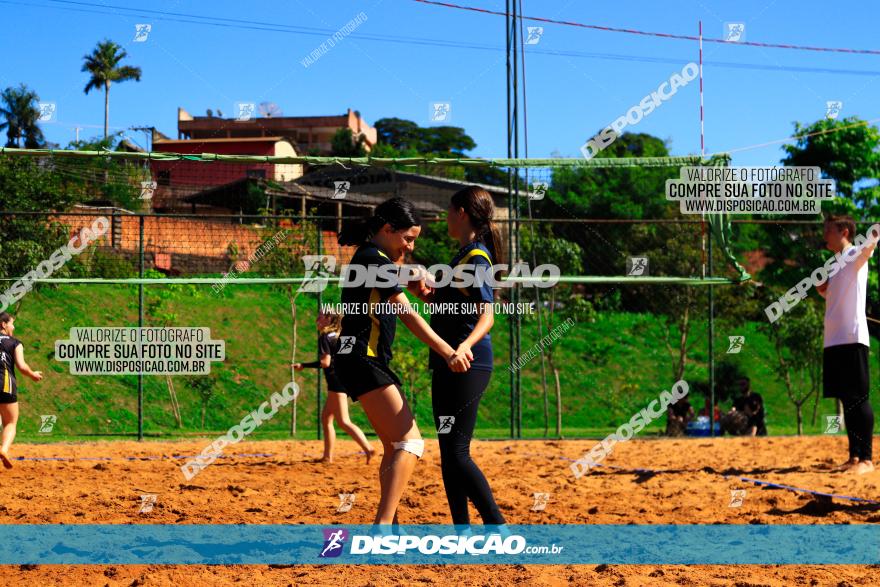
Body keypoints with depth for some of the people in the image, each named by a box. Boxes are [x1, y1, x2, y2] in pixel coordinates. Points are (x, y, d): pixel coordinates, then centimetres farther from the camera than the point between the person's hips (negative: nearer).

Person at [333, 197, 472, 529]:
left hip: (369, 363, 11)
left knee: (396, 447, 15)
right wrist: (448, 352, -27)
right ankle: (382, 526, -26)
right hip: (363, 361, -11)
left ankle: (388, 525, 20)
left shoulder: (368, 258, 18)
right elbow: (407, 314, -21)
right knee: (410, 443, -17)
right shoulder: (375, 260, -12)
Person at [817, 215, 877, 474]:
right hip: (832, 340, 8)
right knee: (846, 400, 9)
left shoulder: (854, 256, -5)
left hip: (852, 338, -8)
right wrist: (823, 290, 11)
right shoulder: (836, 265, 21)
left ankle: (866, 458, -10)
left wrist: (873, 240, -51)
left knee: (858, 399, -9)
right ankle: (854, 456, 13)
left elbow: (867, 249, -29)